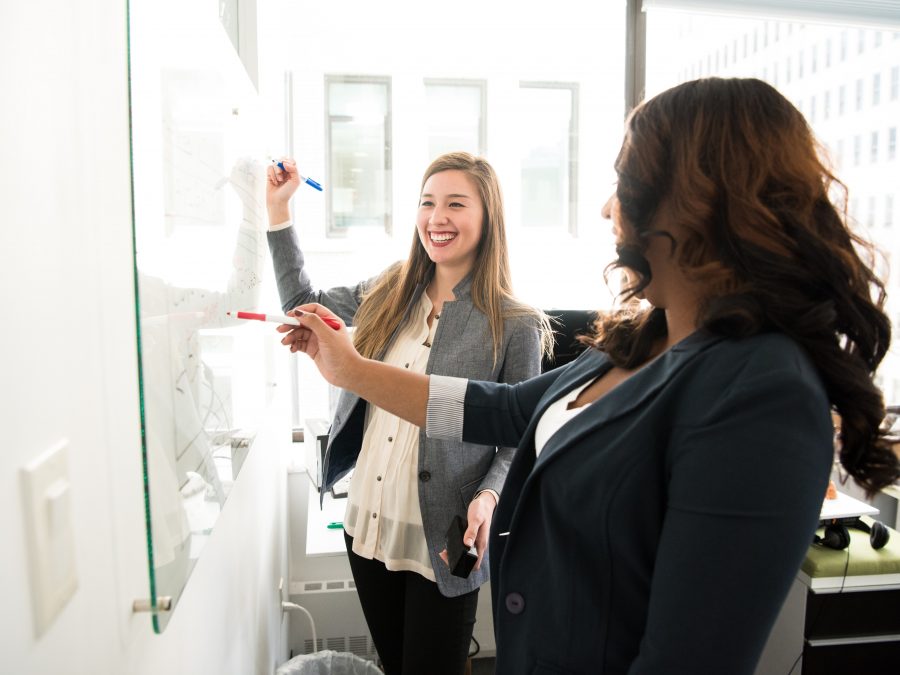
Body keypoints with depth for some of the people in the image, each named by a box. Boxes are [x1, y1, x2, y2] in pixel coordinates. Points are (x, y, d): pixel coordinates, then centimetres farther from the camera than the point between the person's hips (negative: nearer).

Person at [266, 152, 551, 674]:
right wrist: (279, 209, 9)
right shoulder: (389, 295, 1)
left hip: (443, 543, -5)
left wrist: (489, 495, -24)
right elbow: (304, 303, 14)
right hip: (367, 527, 5)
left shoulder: (515, 325, -12)